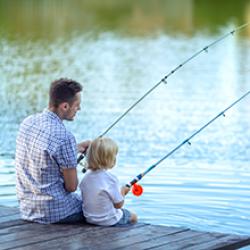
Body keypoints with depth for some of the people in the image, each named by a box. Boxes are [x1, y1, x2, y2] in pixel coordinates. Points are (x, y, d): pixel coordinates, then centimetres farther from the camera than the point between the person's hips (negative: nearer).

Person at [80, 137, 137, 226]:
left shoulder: (86, 178, -5)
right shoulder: (111, 178, -23)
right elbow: (119, 205, -17)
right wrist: (122, 191, 4)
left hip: (90, 219, 6)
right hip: (109, 221, -6)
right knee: (133, 217, 21)